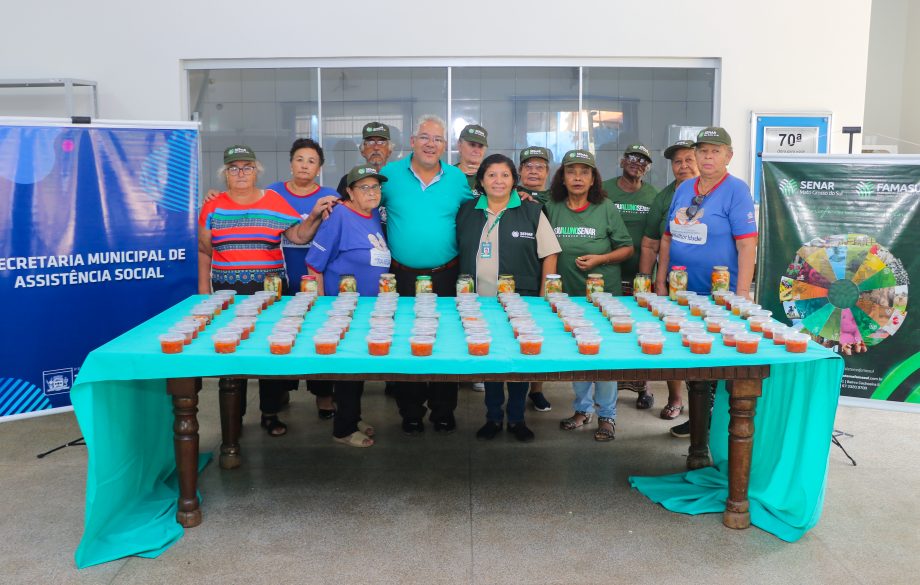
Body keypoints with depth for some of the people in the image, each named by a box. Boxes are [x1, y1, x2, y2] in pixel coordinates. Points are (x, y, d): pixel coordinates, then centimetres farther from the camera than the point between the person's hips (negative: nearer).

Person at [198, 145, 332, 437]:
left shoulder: (275, 201, 6)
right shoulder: (213, 206, 8)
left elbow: (299, 235, 3)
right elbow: (204, 251, 11)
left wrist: (314, 215, -14)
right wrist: (204, 290, 6)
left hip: (271, 290, 0)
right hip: (227, 291, 1)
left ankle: (270, 414, 16)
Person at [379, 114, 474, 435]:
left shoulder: (458, 178, 5)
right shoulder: (390, 173, 1)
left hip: (446, 276, 1)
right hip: (403, 276, 0)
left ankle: (443, 411, 22)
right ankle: (410, 413, 20)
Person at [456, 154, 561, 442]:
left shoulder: (531, 212, -1)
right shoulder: (467, 212, 7)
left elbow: (549, 255, -1)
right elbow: (460, 253, 13)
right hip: (480, 301, 2)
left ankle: (516, 418, 21)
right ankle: (493, 416, 23)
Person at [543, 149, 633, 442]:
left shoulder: (606, 208, -3)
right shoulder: (551, 208, 2)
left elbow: (627, 248, 1)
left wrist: (600, 259, -14)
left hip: (604, 293, -3)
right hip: (568, 294, 3)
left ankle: (607, 415, 14)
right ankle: (583, 408, 29)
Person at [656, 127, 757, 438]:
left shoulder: (736, 190, -8)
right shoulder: (684, 189, 9)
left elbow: (747, 245, -14)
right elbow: (667, 238, 12)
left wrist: (742, 294, -18)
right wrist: (660, 283, 8)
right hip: (681, 293, 6)